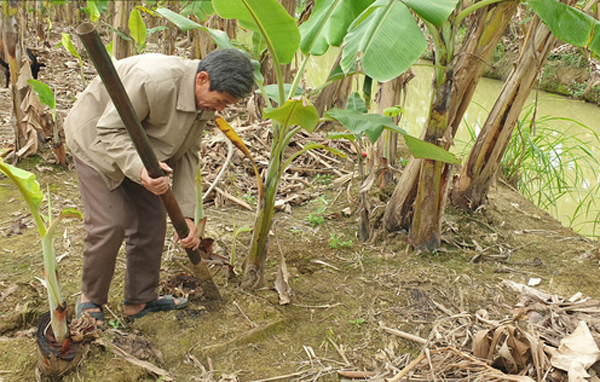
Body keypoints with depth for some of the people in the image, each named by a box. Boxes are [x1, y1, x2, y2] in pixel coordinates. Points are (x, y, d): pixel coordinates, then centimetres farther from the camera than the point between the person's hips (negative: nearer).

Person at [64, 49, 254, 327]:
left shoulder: (206, 100, -11)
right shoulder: (152, 79, -37)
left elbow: (187, 155, -6)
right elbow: (111, 130, -30)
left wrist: (186, 215, -11)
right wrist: (140, 168, -48)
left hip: (140, 147, 7)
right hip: (96, 139, -7)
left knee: (151, 221, 4)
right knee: (109, 223, -14)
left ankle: (140, 300, 19)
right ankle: (90, 301, 8)